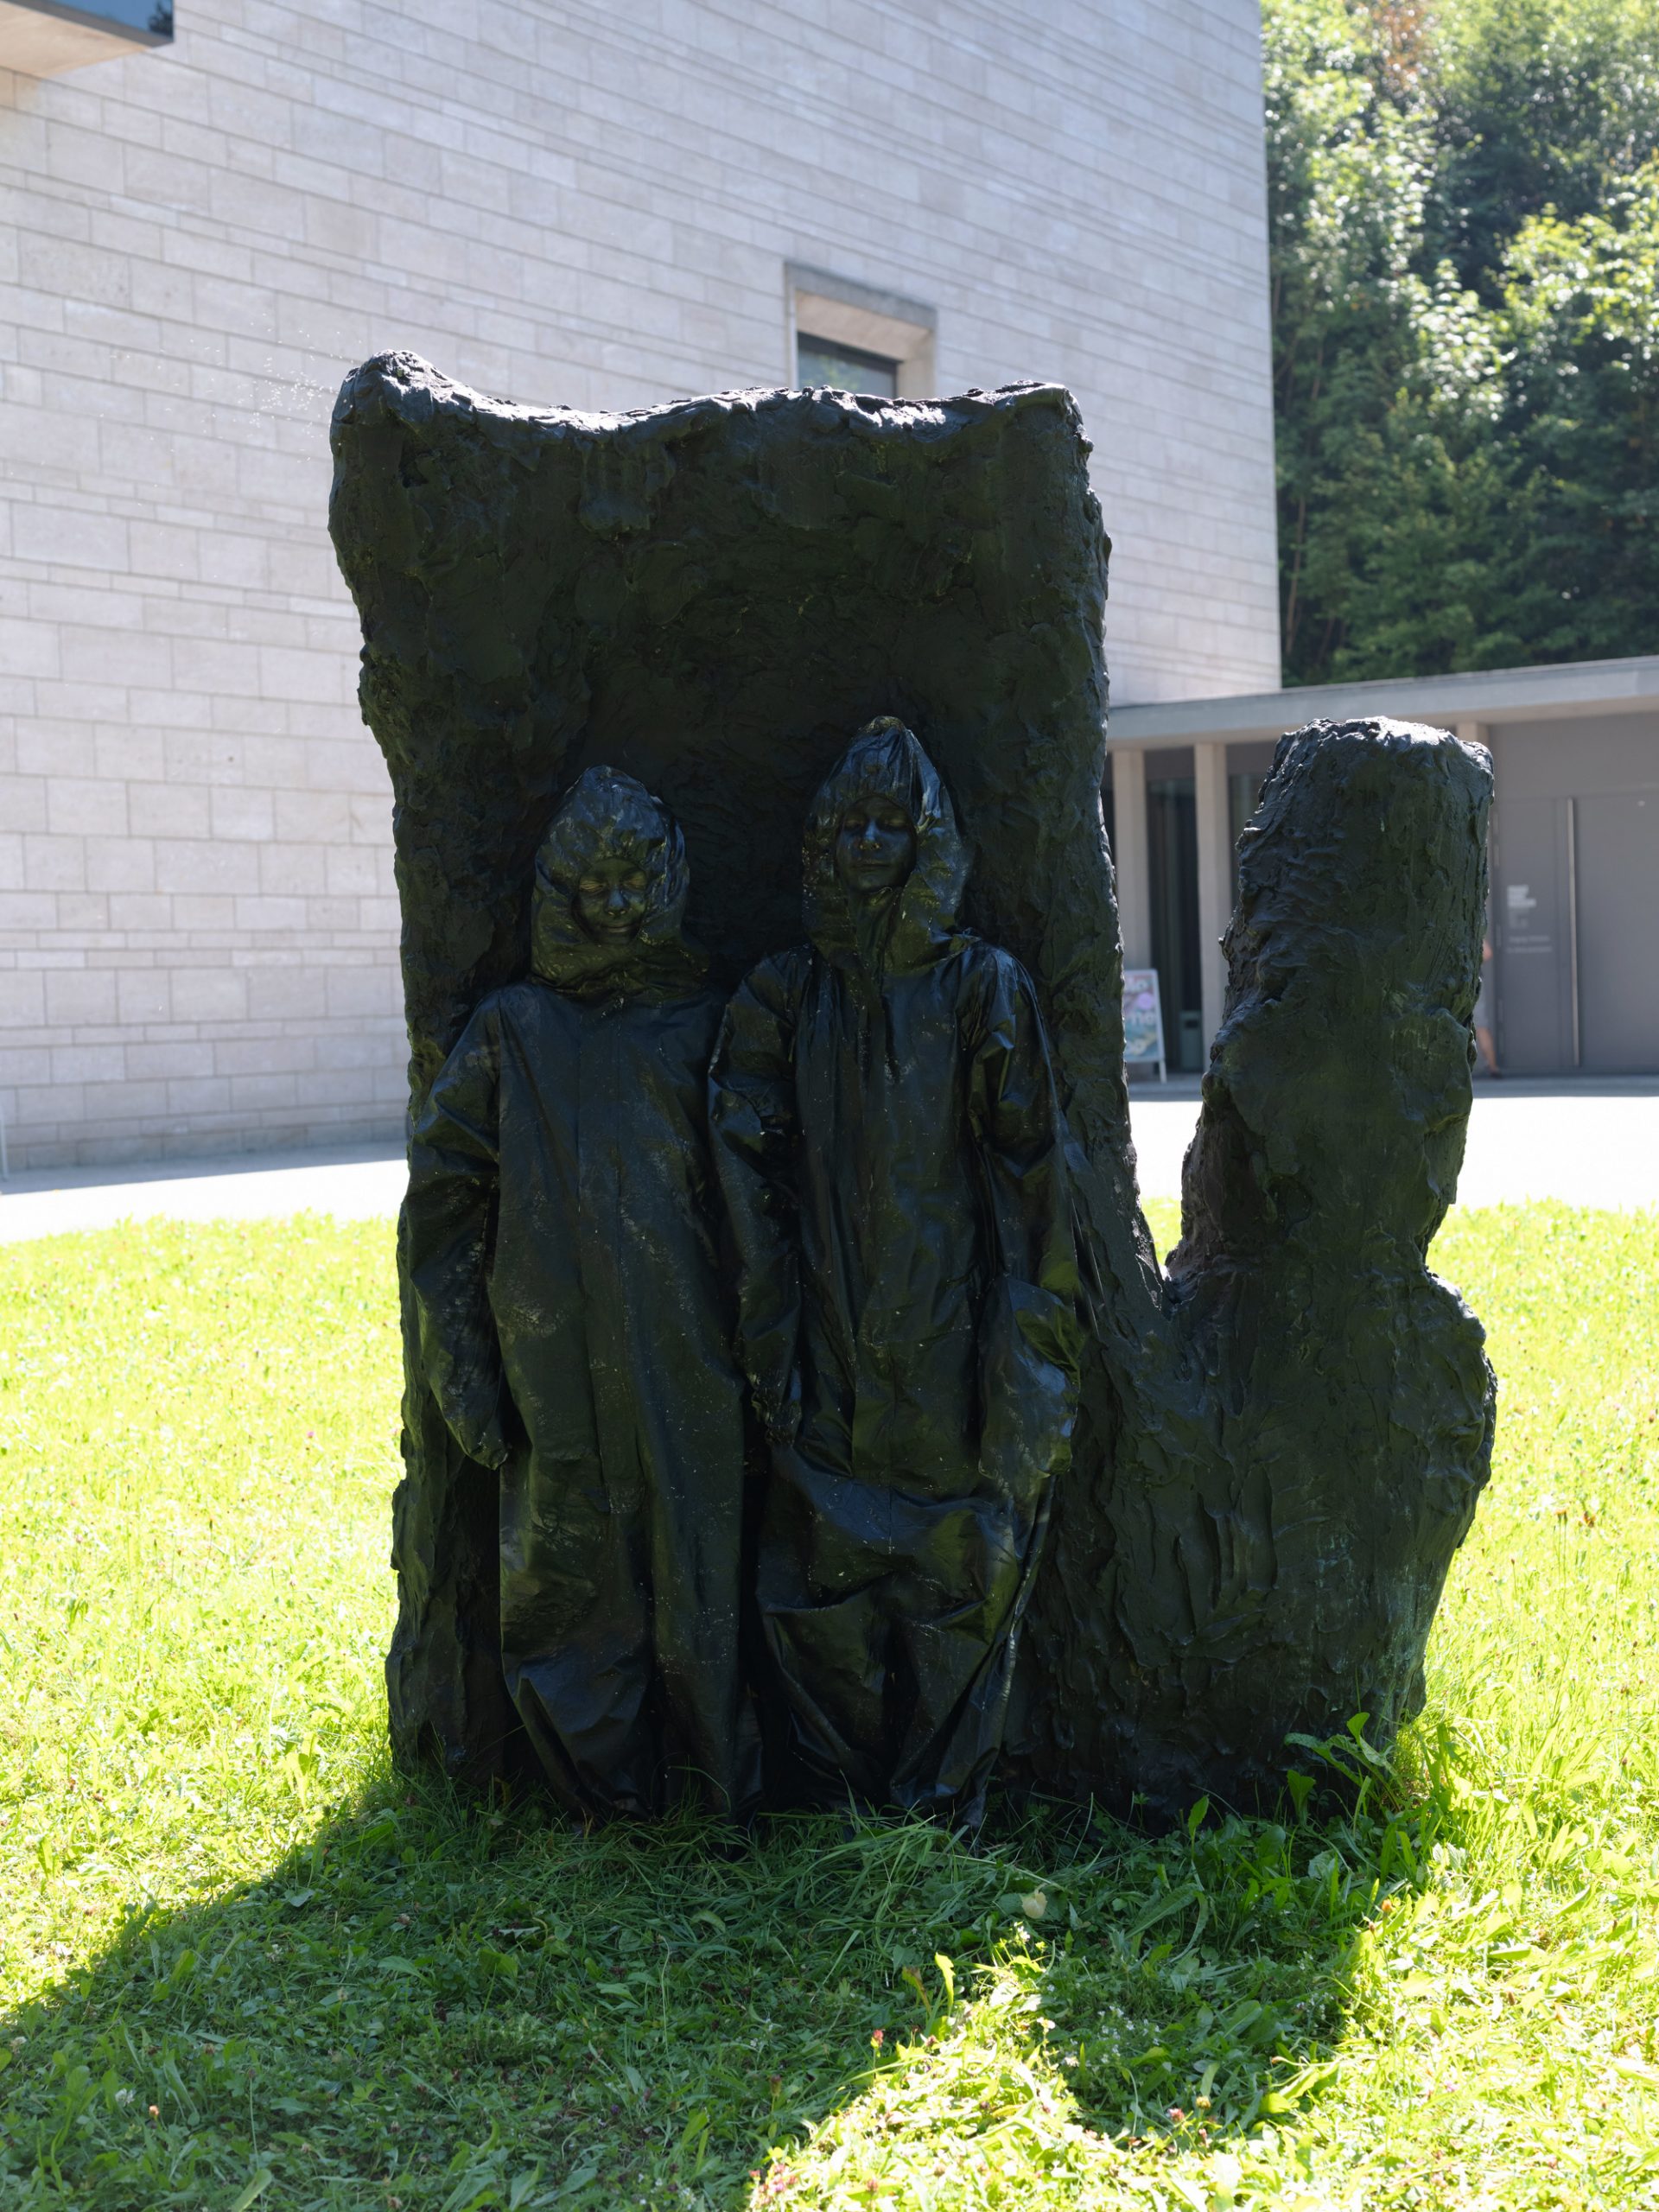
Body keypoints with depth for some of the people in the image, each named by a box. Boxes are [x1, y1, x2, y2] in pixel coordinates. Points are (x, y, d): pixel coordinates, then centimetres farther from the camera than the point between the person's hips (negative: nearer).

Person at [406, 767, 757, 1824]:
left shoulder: (708, 1023, 10)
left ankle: (720, 1792, 15)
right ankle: (609, 1795, 18)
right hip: (559, 1371, 0)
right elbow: (446, 1204, 6)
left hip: (691, 1369, 1)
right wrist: (464, 1370, 0)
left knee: (702, 1575, 2)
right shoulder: (510, 1031, 7)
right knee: (573, 1578, 3)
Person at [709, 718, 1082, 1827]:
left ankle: (945, 1796, 16)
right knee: (825, 1565, 4)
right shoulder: (785, 994, 6)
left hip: (951, 1334, -1)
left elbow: (1026, 1160, -1)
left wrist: (1023, 1336, -7)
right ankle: (838, 1799, 18)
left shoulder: (983, 984, 1)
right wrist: (771, 1349, -3)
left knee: (955, 1557, 3)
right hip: (830, 1344, 2)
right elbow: (752, 1172, 3)